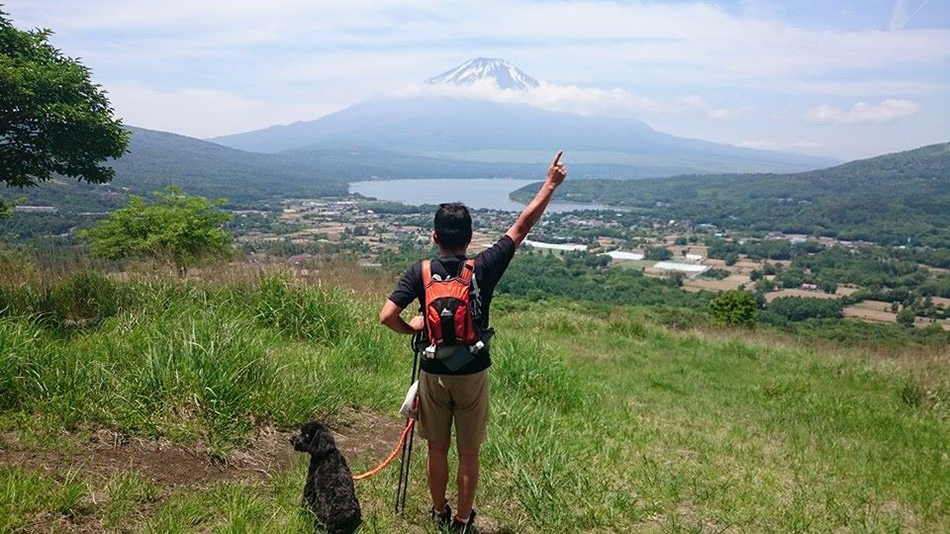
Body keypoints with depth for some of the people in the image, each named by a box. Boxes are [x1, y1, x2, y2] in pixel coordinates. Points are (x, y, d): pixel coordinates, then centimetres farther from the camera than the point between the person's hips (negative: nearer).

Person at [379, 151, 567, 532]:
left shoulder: (421, 273, -11)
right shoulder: (484, 268, -13)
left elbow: (387, 316, -20)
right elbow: (522, 227, -6)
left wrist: (411, 329, 2)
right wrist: (550, 185, 2)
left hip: (433, 374, 1)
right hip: (473, 375, -1)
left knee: (437, 448, 18)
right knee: (469, 453, 14)